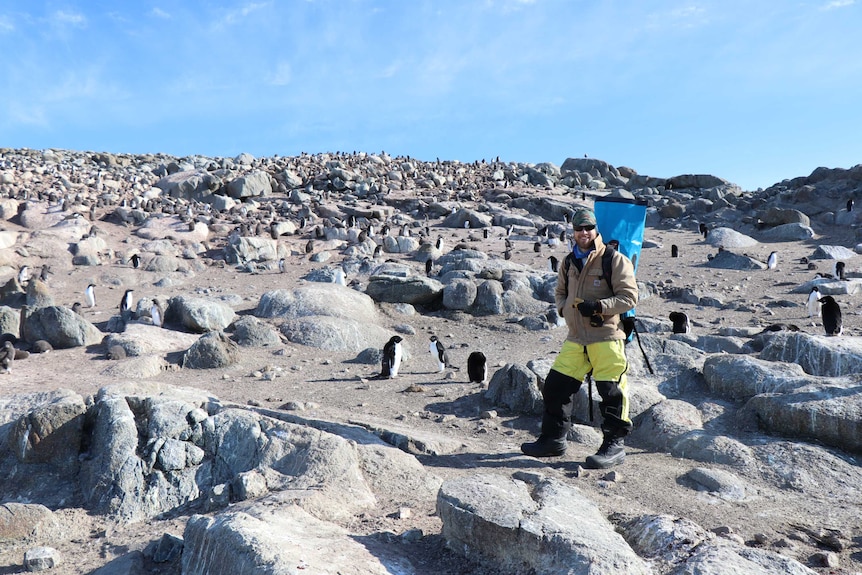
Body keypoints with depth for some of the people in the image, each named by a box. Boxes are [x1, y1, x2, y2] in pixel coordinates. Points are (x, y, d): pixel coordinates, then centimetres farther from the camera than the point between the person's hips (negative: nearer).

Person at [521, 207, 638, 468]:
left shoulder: (615, 260, -6)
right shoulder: (569, 263, 14)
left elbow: (629, 297, -10)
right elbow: (560, 292, 26)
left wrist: (598, 306, -21)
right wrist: (564, 308, 5)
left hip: (607, 338, -6)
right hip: (576, 339, 6)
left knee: (611, 392, -4)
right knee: (555, 386, 7)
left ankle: (614, 445, 12)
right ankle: (553, 439, 21)